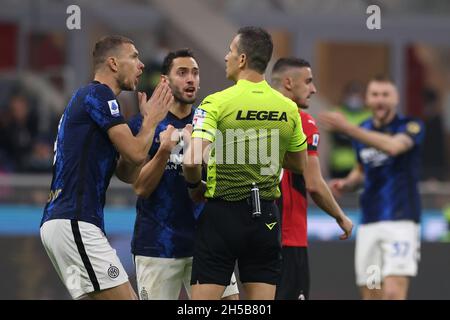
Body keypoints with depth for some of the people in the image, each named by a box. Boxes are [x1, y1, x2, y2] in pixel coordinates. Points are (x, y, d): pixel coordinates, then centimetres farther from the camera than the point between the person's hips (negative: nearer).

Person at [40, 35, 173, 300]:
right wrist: (152, 119, 6)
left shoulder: (85, 97, 24)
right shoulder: (99, 95, -6)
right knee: (123, 298, -11)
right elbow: (136, 153, -12)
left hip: (61, 221, 10)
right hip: (74, 222, -10)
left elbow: (128, 174, 22)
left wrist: (150, 120, 15)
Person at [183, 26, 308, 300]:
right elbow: (300, 164, 16)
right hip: (266, 216, 4)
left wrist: (195, 186, 1)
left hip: (223, 213, -4)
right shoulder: (288, 108, 3)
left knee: (203, 298, -1)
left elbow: (192, 161, -19)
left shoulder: (217, 103, -11)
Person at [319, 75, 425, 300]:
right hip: (369, 223, 6)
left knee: (393, 292, -18)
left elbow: (393, 146, -28)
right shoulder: (362, 131, 13)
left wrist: (347, 128, -33)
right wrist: (347, 184, 5)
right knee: (371, 296, 4)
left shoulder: (411, 127, -5)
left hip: (401, 221, -6)